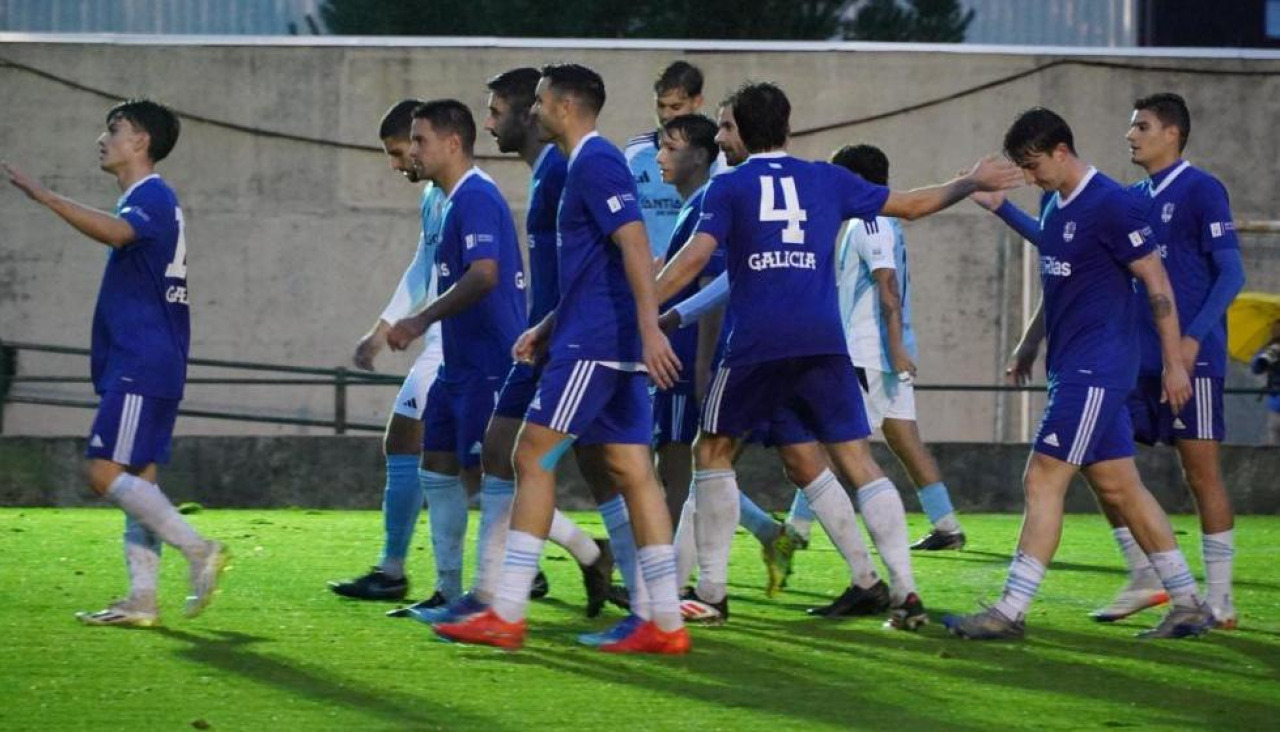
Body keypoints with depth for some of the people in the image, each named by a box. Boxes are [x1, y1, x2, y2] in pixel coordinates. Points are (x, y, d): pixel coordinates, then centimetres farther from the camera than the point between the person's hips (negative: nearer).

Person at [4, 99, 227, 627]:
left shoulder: (152, 197, -12)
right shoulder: (145, 200, 21)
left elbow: (115, 231, -34)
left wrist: (44, 197, -39)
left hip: (140, 366, -10)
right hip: (140, 368, 10)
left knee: (106, 472, -14)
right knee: (137, 479, 6)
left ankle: (198, 549, -12)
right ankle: (142, 600, 4)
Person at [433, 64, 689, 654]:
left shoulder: (596, 163, -11)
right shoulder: (584, 165, 21)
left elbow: (634, 245, -22)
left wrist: (650, 328, -29)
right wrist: (548, 329, 26)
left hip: (593, 344, -10)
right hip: (613, 347, 10)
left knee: (534, 456, -7)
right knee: (631, 471, 5)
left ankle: (507, 616, -7)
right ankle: (665, 623, 2)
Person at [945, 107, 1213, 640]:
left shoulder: (1112, 206, -14)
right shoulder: (1053, 203, 13)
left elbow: (1157, 284, -12)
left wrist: (1174, 363, -12)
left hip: (1094, 370, -10)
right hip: (1072, 369, 10)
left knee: (1043, 479, -12)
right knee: (1118, 486, 11)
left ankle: (1010, 612, -12)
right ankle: (1188, 604, 16)